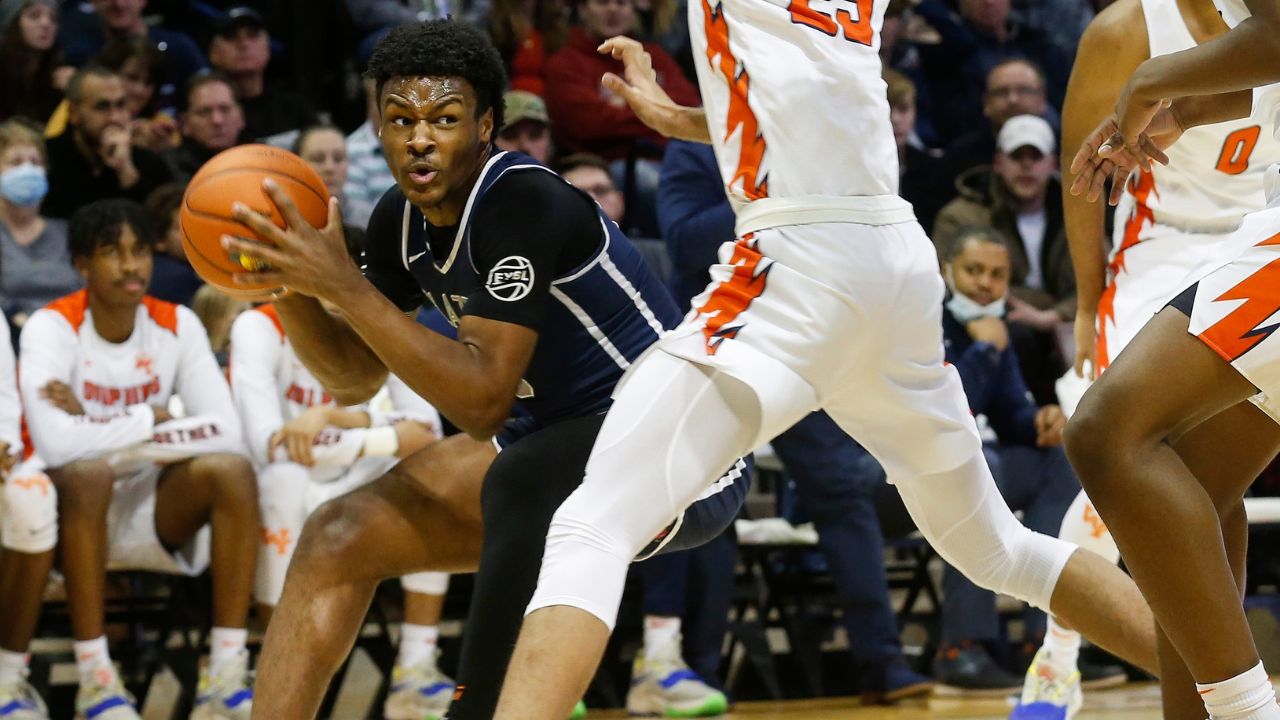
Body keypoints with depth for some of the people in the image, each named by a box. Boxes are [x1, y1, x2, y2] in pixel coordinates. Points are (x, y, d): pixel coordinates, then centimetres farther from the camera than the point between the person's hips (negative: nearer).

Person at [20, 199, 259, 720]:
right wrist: (153, 419, -20)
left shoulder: (177, 325, -3)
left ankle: (226, 674, -23)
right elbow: (56, 445, -34)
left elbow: (228, 433, -17)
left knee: (231, 469, -23)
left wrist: (104, 427, -22)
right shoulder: (52, 327, -16)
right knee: (89, 472, -36)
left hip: (151, 516, 4)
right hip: (71, 506, -4)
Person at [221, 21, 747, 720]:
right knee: (338, 537, 2)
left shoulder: (523, 201, -25)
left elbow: (483, 400, -30)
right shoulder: (403, 218, 0)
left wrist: (343, 284, -30)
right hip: (564, 435, 9)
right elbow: (354, 378, 11)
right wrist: (289, 288, -9)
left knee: (524, 481, -39)